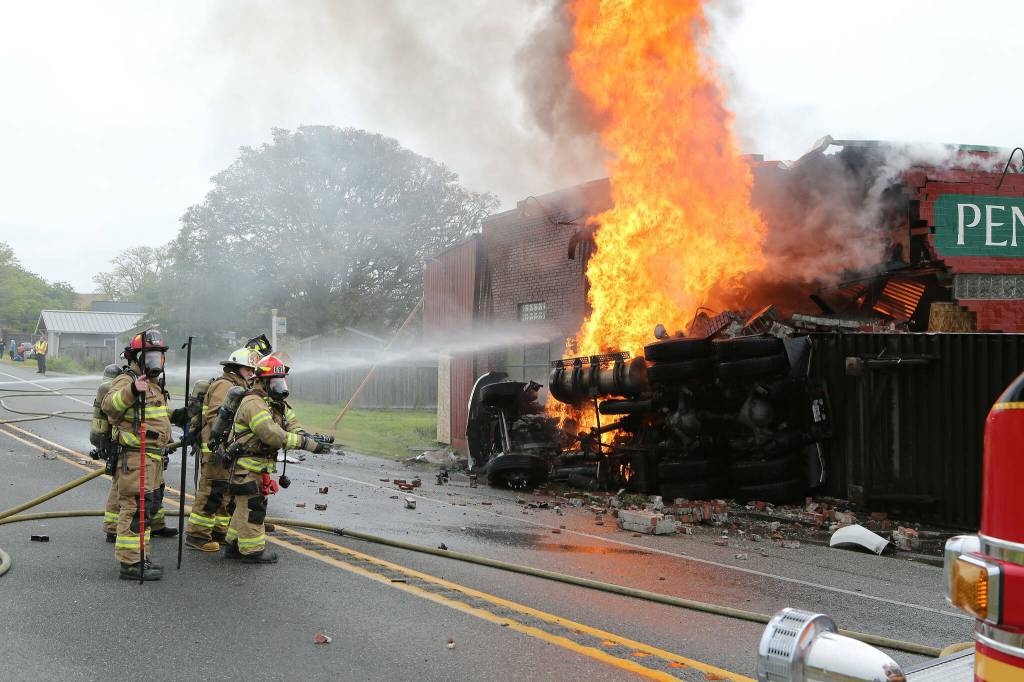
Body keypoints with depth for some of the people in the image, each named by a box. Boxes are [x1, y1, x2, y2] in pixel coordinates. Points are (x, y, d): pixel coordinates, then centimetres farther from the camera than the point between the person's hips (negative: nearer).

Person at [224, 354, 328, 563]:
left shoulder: (279, 405, 14)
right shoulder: (253, 403, -20)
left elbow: (294, 426, 3)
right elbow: (273, 435, -29)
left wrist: (310, 439, -20)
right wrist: (309, 444, -28)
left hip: (261, 466, 10)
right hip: (248, 466, -10)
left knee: (244, 507, 18)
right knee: (252, 507, -4)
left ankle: (235, 544, 28)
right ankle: (252, 550, 3)